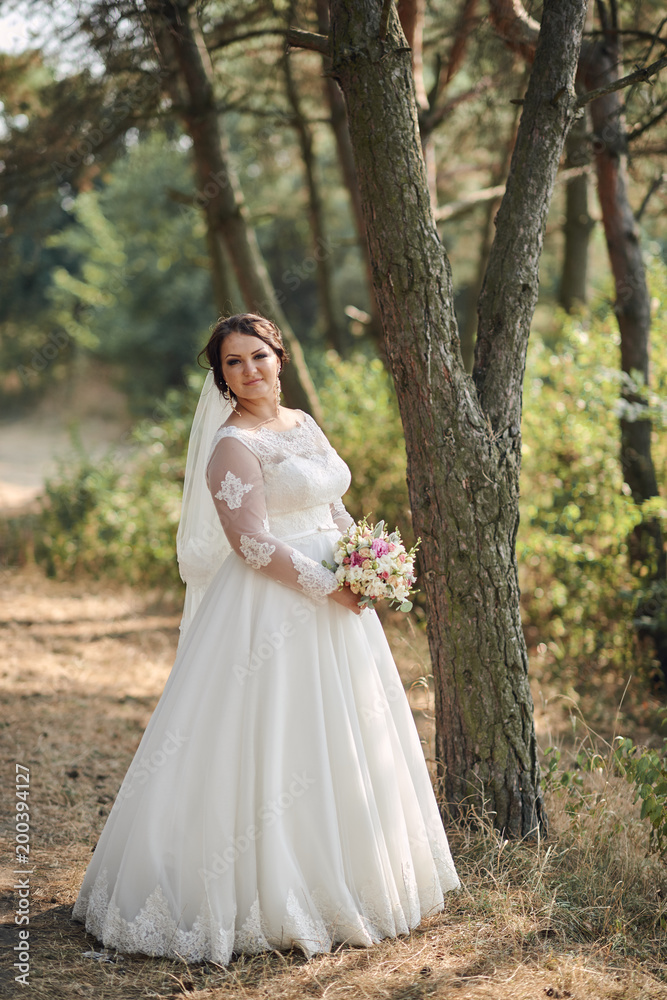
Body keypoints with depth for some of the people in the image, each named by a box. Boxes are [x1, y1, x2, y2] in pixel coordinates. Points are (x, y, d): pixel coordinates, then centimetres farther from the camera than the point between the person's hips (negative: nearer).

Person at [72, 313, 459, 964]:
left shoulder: (303, 424, 13)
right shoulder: (233, 445, -12)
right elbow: (250, 541, -19)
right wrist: (325, 587, -19)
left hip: (333, 597, 8)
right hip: (273, 610, -8)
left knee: (340, 743, 13)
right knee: (270, 746, -6)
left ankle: (343, 882, 26)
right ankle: (264, 894, 4)